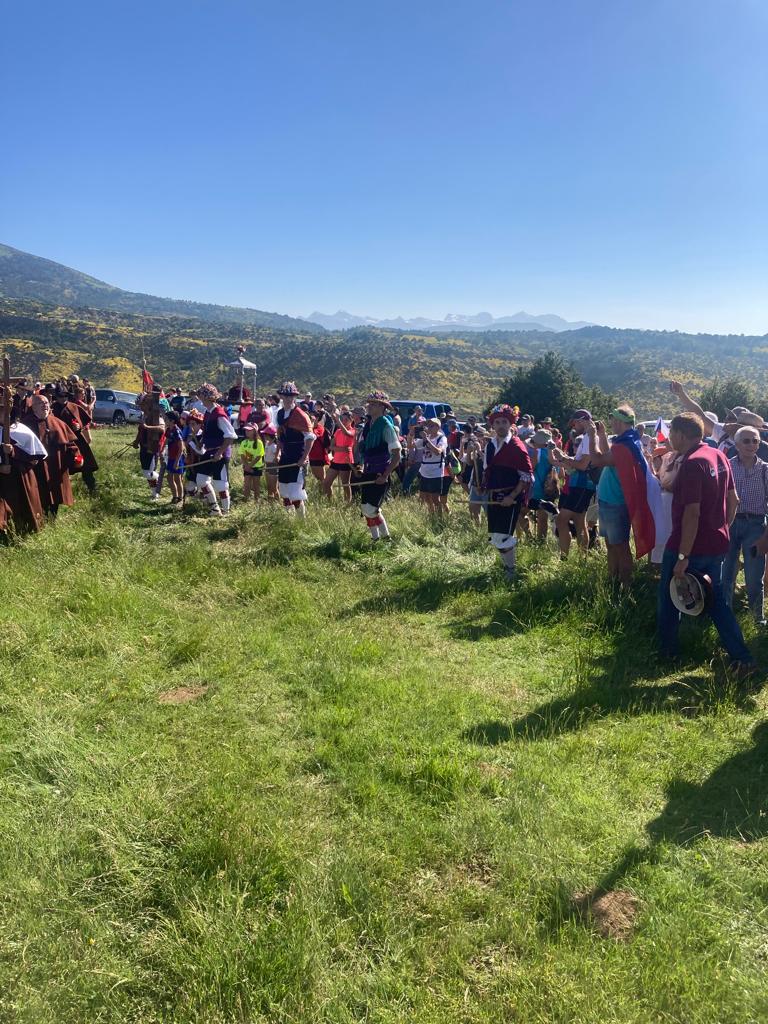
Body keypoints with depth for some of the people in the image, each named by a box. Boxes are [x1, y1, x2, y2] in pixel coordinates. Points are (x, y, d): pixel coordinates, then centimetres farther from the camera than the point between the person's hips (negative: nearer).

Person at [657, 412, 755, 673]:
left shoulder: (692, 464, -21)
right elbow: (732, 500, 13)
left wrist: (682, 556, -24)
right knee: (717, 599, 17)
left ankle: (666, 651, 26)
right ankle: (742, 658, 13)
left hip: (690, 546, -8)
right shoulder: (719, 456, 6)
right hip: (717, 544, 8)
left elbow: (692, 513, -26)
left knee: (668, 598, 12)